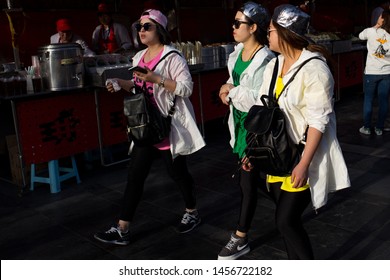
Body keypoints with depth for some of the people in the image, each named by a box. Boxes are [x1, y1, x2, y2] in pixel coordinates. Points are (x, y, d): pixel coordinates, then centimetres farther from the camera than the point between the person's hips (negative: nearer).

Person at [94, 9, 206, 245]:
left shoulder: (172, 57, -13)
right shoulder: (139, 57, 11)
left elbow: (186, 88, -19)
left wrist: (156, 78, -26)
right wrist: (120, 84, 4)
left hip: (168, 126, -7)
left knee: (178, 173, 9)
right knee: (135, 175, 5)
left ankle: (192, 213, 35)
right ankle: (122, 230, 11)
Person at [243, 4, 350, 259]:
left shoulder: (314, 68, -16)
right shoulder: (273, 65, 6)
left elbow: (318, 121, -19)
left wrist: (304, 164, -21)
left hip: (303, 156, -7)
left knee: (286, 220, -6)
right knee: (288, 218, 13)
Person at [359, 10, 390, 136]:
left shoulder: (371, 32, -8)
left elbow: (360, 36, 13)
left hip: (371, 72, -2)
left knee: (368, 99, 8)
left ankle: (366, 127, 13)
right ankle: (379, 128, 16)